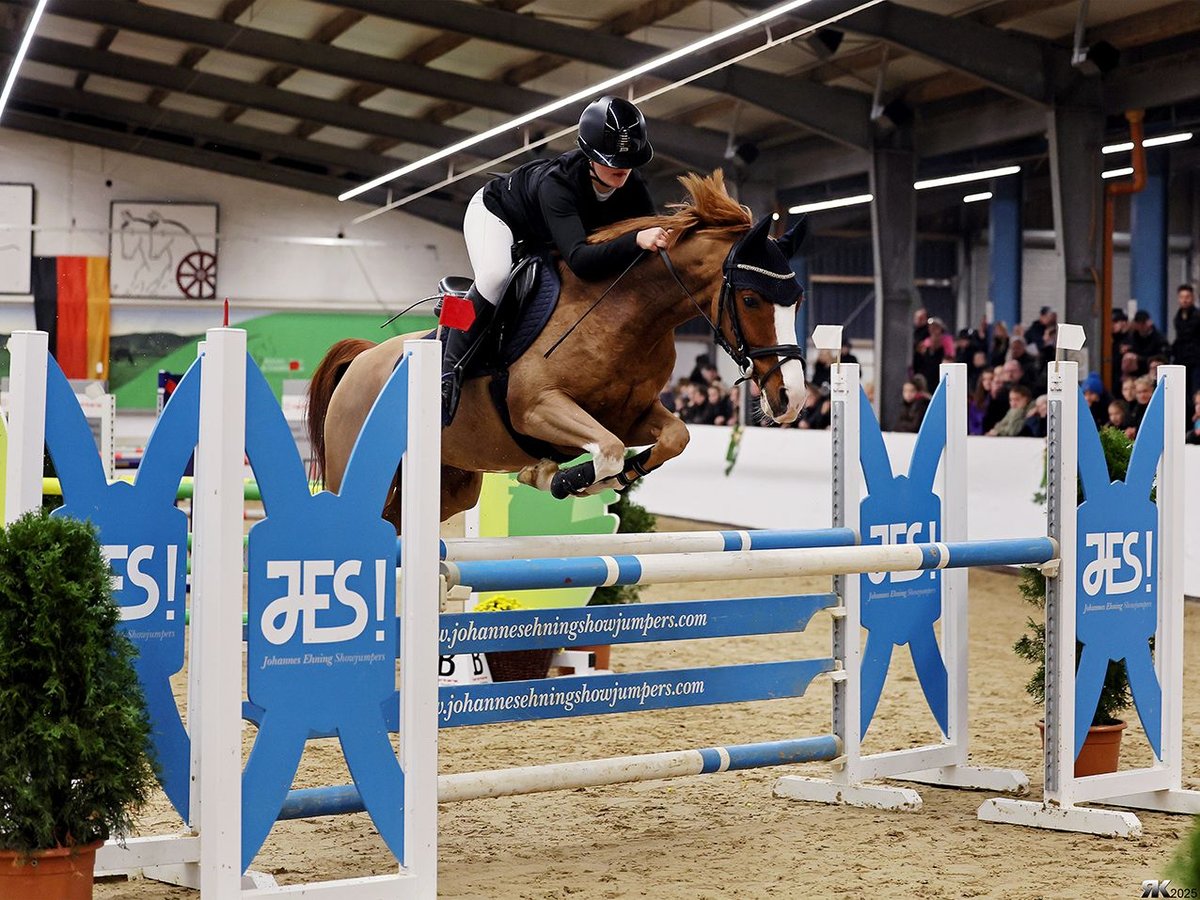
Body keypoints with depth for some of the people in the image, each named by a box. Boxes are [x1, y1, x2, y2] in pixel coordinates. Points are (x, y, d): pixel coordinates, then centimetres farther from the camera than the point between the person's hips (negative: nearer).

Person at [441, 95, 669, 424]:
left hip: (541, 238, 7)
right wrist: (636, 240, -70)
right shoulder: (557, 183, -45)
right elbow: (579, 259, -57)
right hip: (494, 210, -7)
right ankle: (448, 372, -24)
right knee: (495, 275, -36)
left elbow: (652, 240, -19)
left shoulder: (633, 188, -28)